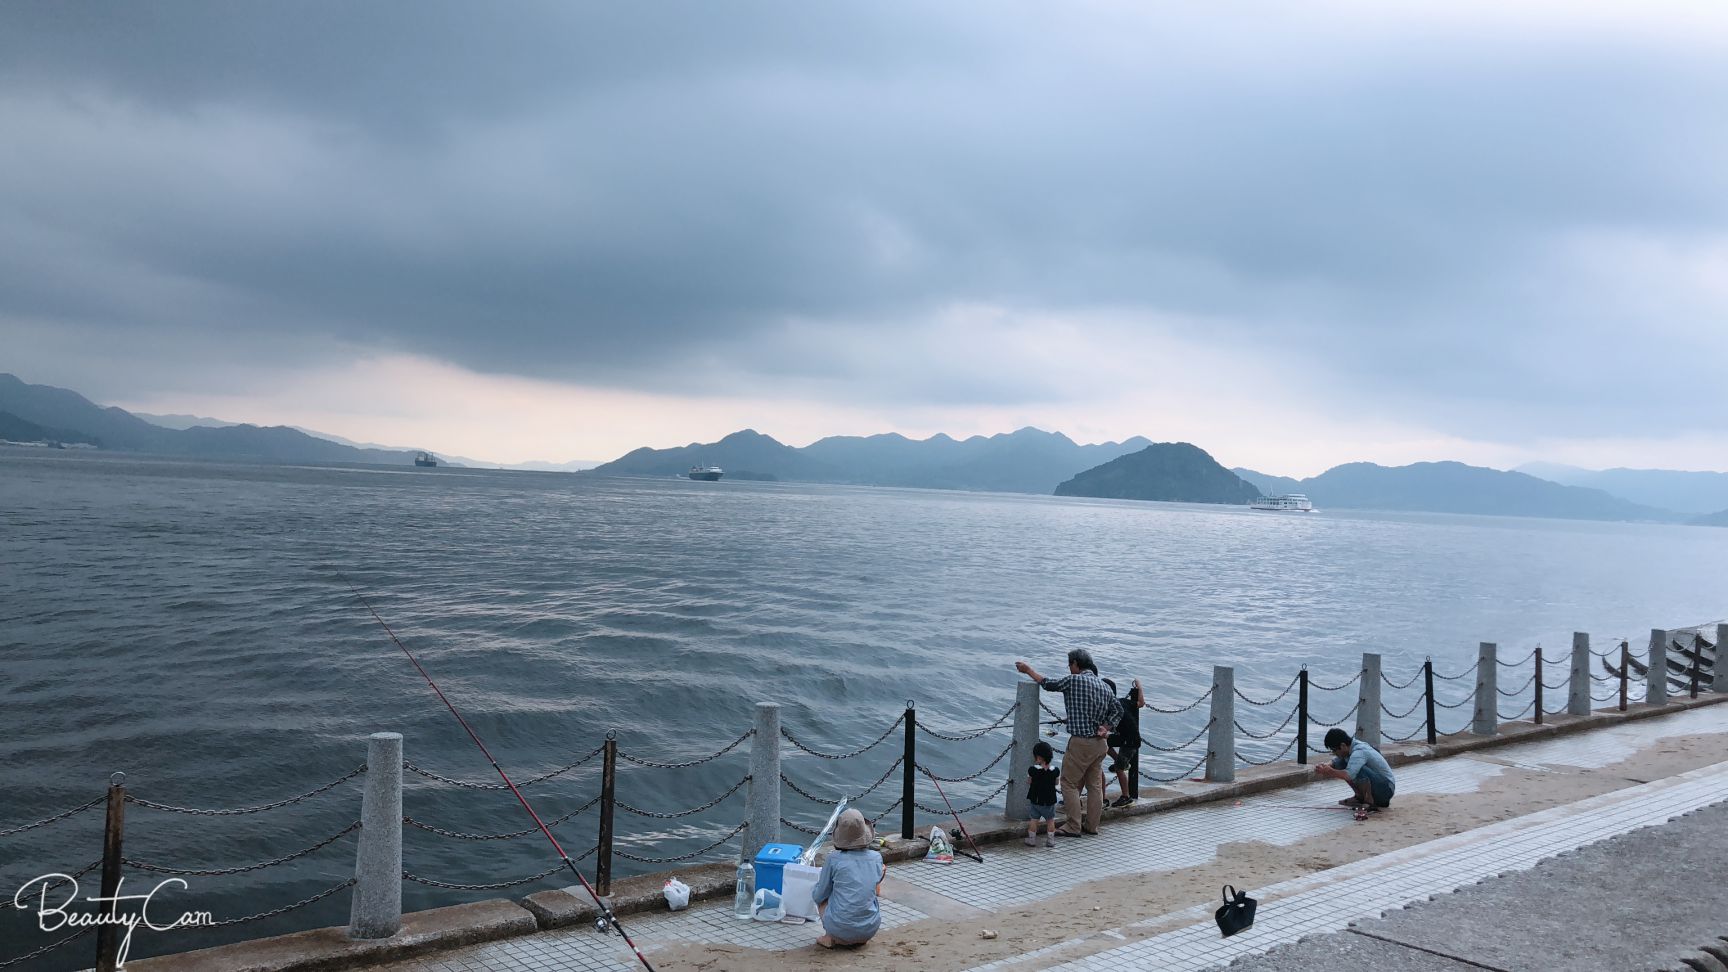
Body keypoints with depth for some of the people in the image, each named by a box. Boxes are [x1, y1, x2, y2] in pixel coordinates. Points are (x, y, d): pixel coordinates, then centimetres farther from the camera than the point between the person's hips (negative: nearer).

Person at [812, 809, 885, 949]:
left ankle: (830, 937, 7)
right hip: (871, 930, 3)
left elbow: (818, 896, 3)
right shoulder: (876, 858, 0)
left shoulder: (834, 859, -9)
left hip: (840, 929, -3)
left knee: (820, 897, 26)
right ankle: (860, 938, 18)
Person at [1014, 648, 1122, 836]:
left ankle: (1073, 826, 0)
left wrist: (1028, 671, 13)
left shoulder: (1074, 680, -11)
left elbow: (1049, 684, 1)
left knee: (1069, 783, 1)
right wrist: (1106, 728, 0)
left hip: (1081, 742, -7)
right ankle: (1092, 826, 18)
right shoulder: (1104, 686, 9)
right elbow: (1117, 710, 7)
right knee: (1095, 785, 12)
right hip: (1100, 743, 7)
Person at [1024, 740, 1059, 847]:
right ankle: (1050, 840, 17)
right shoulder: (1054, 771, -10)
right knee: (1050, 820, 15)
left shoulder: (1033, 770, -17)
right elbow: (1056, 782, 7)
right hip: (1050, 801, 1)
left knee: (1033, 820, 10)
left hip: (1035, 801, -1)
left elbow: (1028, 782, -1)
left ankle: (1032, 839, 14)